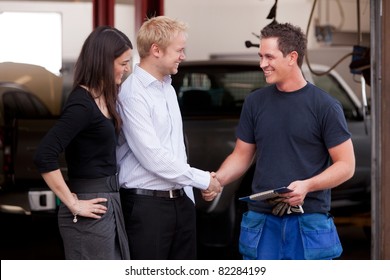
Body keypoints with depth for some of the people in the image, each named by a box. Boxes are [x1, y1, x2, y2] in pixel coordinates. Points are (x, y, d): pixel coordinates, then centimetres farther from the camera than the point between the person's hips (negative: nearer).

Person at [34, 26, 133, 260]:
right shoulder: (82, 104, -17)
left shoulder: (102, 98, 10)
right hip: (92, 209, -9)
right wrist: (73, 204, -19)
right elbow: (44, 157, -25)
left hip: (108, 204, 9)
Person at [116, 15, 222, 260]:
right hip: (146, 203, -8)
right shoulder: (133, 94, -15)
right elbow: (152, 157, -19)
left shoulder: (168, 88, 14)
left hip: (179, 200, 8)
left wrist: (187, 193, 15)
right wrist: (203, 179, -12)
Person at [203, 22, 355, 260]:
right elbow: (242, 156, 14)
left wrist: (307, 185, -20)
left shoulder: (325, 106, -4)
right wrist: (217, 180, -5)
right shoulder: (255, 102, 8)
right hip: (262, 221, 4)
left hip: (309, 223, -4)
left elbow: (346, 165, -5)